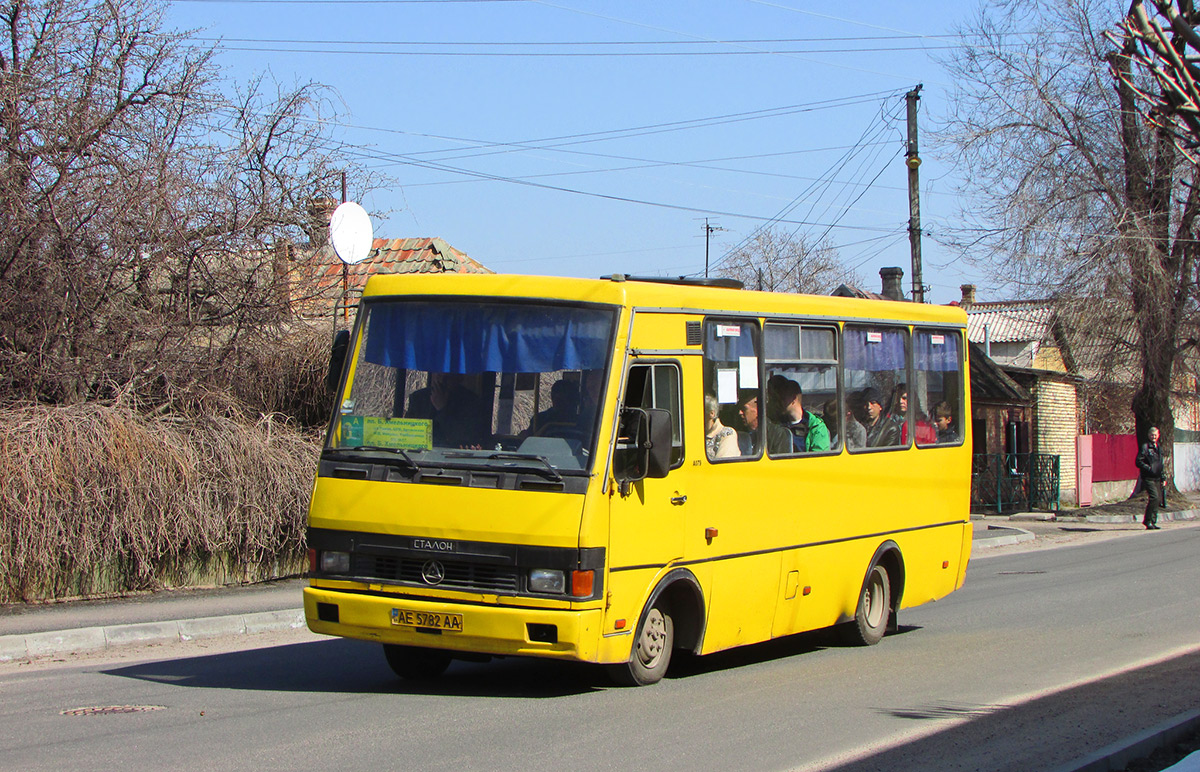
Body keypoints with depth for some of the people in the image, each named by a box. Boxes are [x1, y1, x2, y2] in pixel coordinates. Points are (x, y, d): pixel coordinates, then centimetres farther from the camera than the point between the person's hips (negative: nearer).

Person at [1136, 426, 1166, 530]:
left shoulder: (1158, 447, 18)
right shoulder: (1145, 447, -6)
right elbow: (1139, 462, -11)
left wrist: (1162, 478, 21)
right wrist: (1149, 468, -20)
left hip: (1157, 478, 8)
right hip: (1148, 478, -8)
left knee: (1158, 500, 5)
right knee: (1154, 497, -19)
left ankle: (1153, 522, 14)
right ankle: (1148, 521, -11)